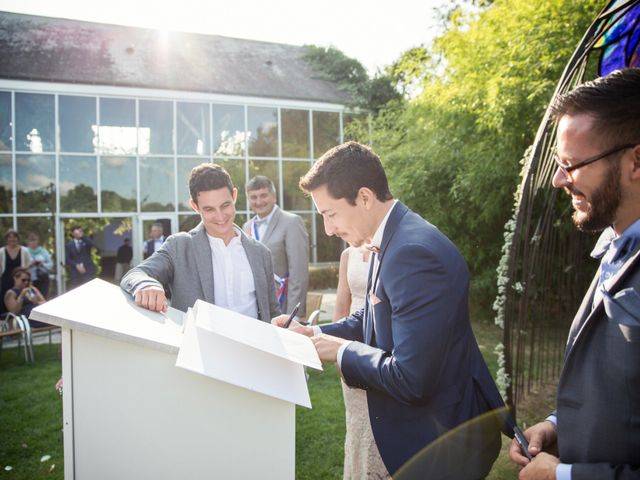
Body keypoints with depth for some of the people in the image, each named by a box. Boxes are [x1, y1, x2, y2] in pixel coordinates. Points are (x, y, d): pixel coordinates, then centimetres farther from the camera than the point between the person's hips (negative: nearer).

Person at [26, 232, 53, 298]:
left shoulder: (43, 251, 10)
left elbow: (50, 264, 8)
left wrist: (42, 264, -9)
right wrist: (30, 265, -17)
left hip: (43, 279, 1)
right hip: (30, 279, -1)